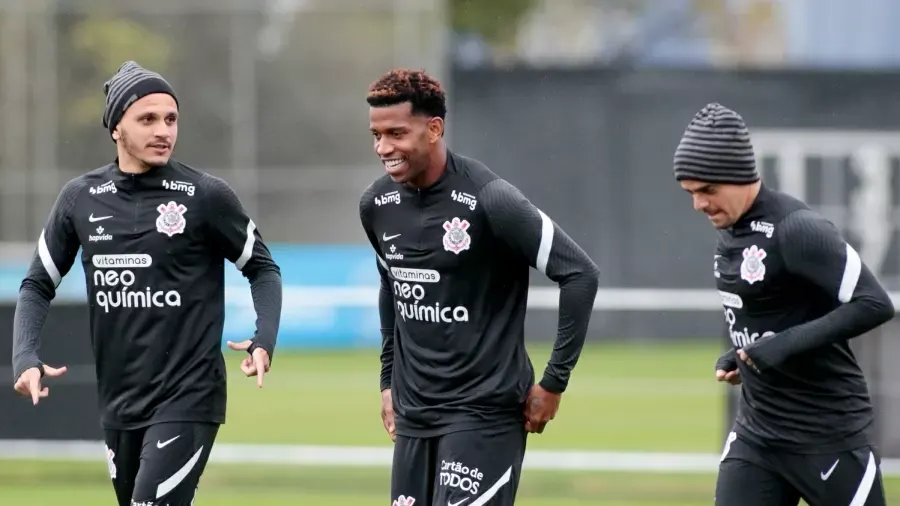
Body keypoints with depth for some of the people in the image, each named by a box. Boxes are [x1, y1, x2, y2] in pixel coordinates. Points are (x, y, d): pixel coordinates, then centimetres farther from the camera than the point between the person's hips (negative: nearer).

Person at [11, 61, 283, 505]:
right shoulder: (81, 198, 3)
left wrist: (264, 340, -14)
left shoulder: (206, 196, -7)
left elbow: (262, 268, 4)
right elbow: (38, 285, 10)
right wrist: (25, 358, -7)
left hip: (187, 401, -5)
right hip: (118, 403, 5)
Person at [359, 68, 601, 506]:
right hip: (414, 415, 7)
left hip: (483, 411, -7)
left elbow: (580, 275, -13)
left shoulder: (487, 200, -16)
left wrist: (554, 382, -12)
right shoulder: (377, 205, 3)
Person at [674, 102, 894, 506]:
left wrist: (786, 344, -26)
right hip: (756, 431, 8)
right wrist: (738, 355, 5)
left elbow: (875, 304, -24)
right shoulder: (729, 228, 8)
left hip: (828, 436, -8)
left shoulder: (796, 229, -19)